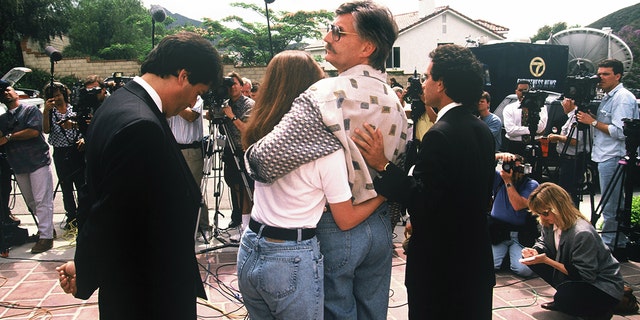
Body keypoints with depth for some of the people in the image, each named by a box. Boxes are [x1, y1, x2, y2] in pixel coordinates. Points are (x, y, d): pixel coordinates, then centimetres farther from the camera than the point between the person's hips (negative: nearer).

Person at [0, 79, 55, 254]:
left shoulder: (31, 110, 3)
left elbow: (34, 131, -13)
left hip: (38, 161, -6)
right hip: (18, 166, 6)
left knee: (42, 200, -8)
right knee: (31, 202, 10)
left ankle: (46, 236, -7)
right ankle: (46, 228, 23)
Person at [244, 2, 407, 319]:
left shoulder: (327, 94, -22)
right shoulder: (393, 99, 2)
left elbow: (268, 158, -29)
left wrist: (250, 154, -8)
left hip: (334, 229, -7)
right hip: (380, 225, 7)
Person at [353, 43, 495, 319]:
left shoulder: (439, 135, -22)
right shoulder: (482, 130, 5)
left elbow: (423, 200, -25)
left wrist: (383, 165, -25)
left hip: (440, 263, -8)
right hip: (476, 257, 8)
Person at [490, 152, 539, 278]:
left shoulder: (531, 185, -1)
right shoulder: (499, 178, 6)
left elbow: (518, 206, -16)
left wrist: (508, 182, -15)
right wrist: (500, 155, -14)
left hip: (522, 236, -2)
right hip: (497, 232, 2)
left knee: (525, 270, -25)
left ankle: (511, 255, 12)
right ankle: (505, 254, 14)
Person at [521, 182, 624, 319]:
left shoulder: (583, 234, -31)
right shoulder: (549, 224, -6)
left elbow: (585, 275, -27)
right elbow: (543, 244, 13)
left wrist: (546, 260, -30)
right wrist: (535, 252, -13)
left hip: (603, 286, -8)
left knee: (565, 297, -36)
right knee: (531, 260, -3)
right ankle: (563, 298, 6)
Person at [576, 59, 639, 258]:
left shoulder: (623, 98, -13)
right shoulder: (607, 97, 18)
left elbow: (620, 131, -21)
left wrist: (593, 122, -15)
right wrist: (588, 116, 9)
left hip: (613, 158, -11)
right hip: (606, 156, 11)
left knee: (610, 207, -5)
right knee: (616, 205, 16)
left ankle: (607, 247, 2)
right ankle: (620, 245, 24)